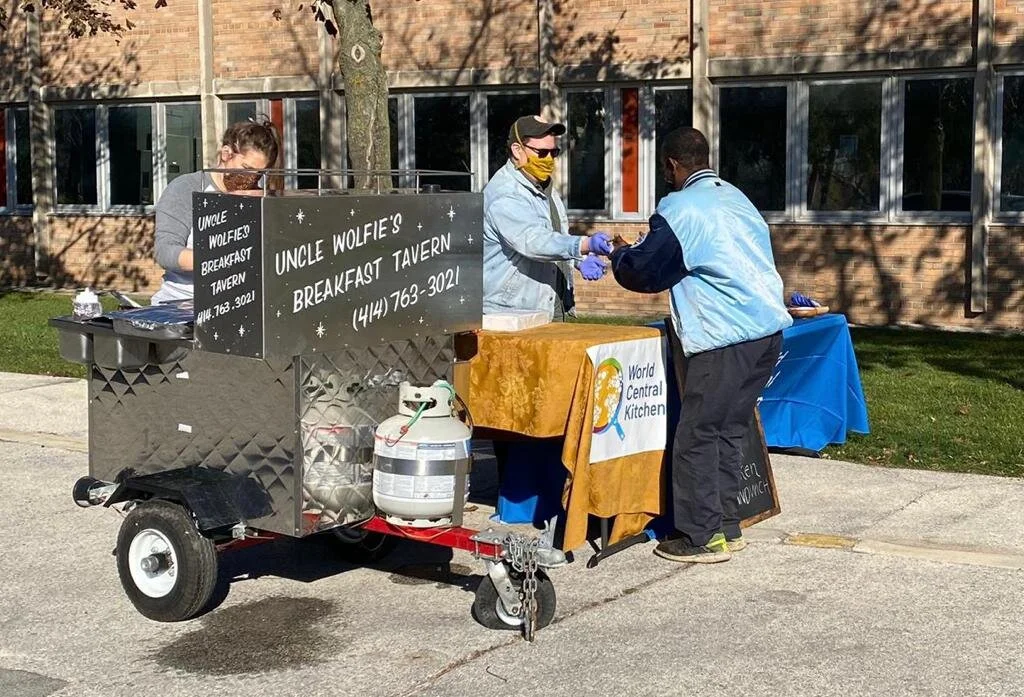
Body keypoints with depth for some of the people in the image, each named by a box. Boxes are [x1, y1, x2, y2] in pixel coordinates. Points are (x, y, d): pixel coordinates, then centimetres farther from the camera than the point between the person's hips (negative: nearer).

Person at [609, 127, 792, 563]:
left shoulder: (680, 208, -8)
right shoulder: (735, 197, 19)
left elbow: (642, 271, -4)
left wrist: (620, 255, 18)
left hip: (726, 338, -9)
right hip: (769, 330, 9)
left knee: (696, 437, -1)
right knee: (729, 432, 15)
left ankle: (703, 537, 2)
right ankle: (726, 527, 20)